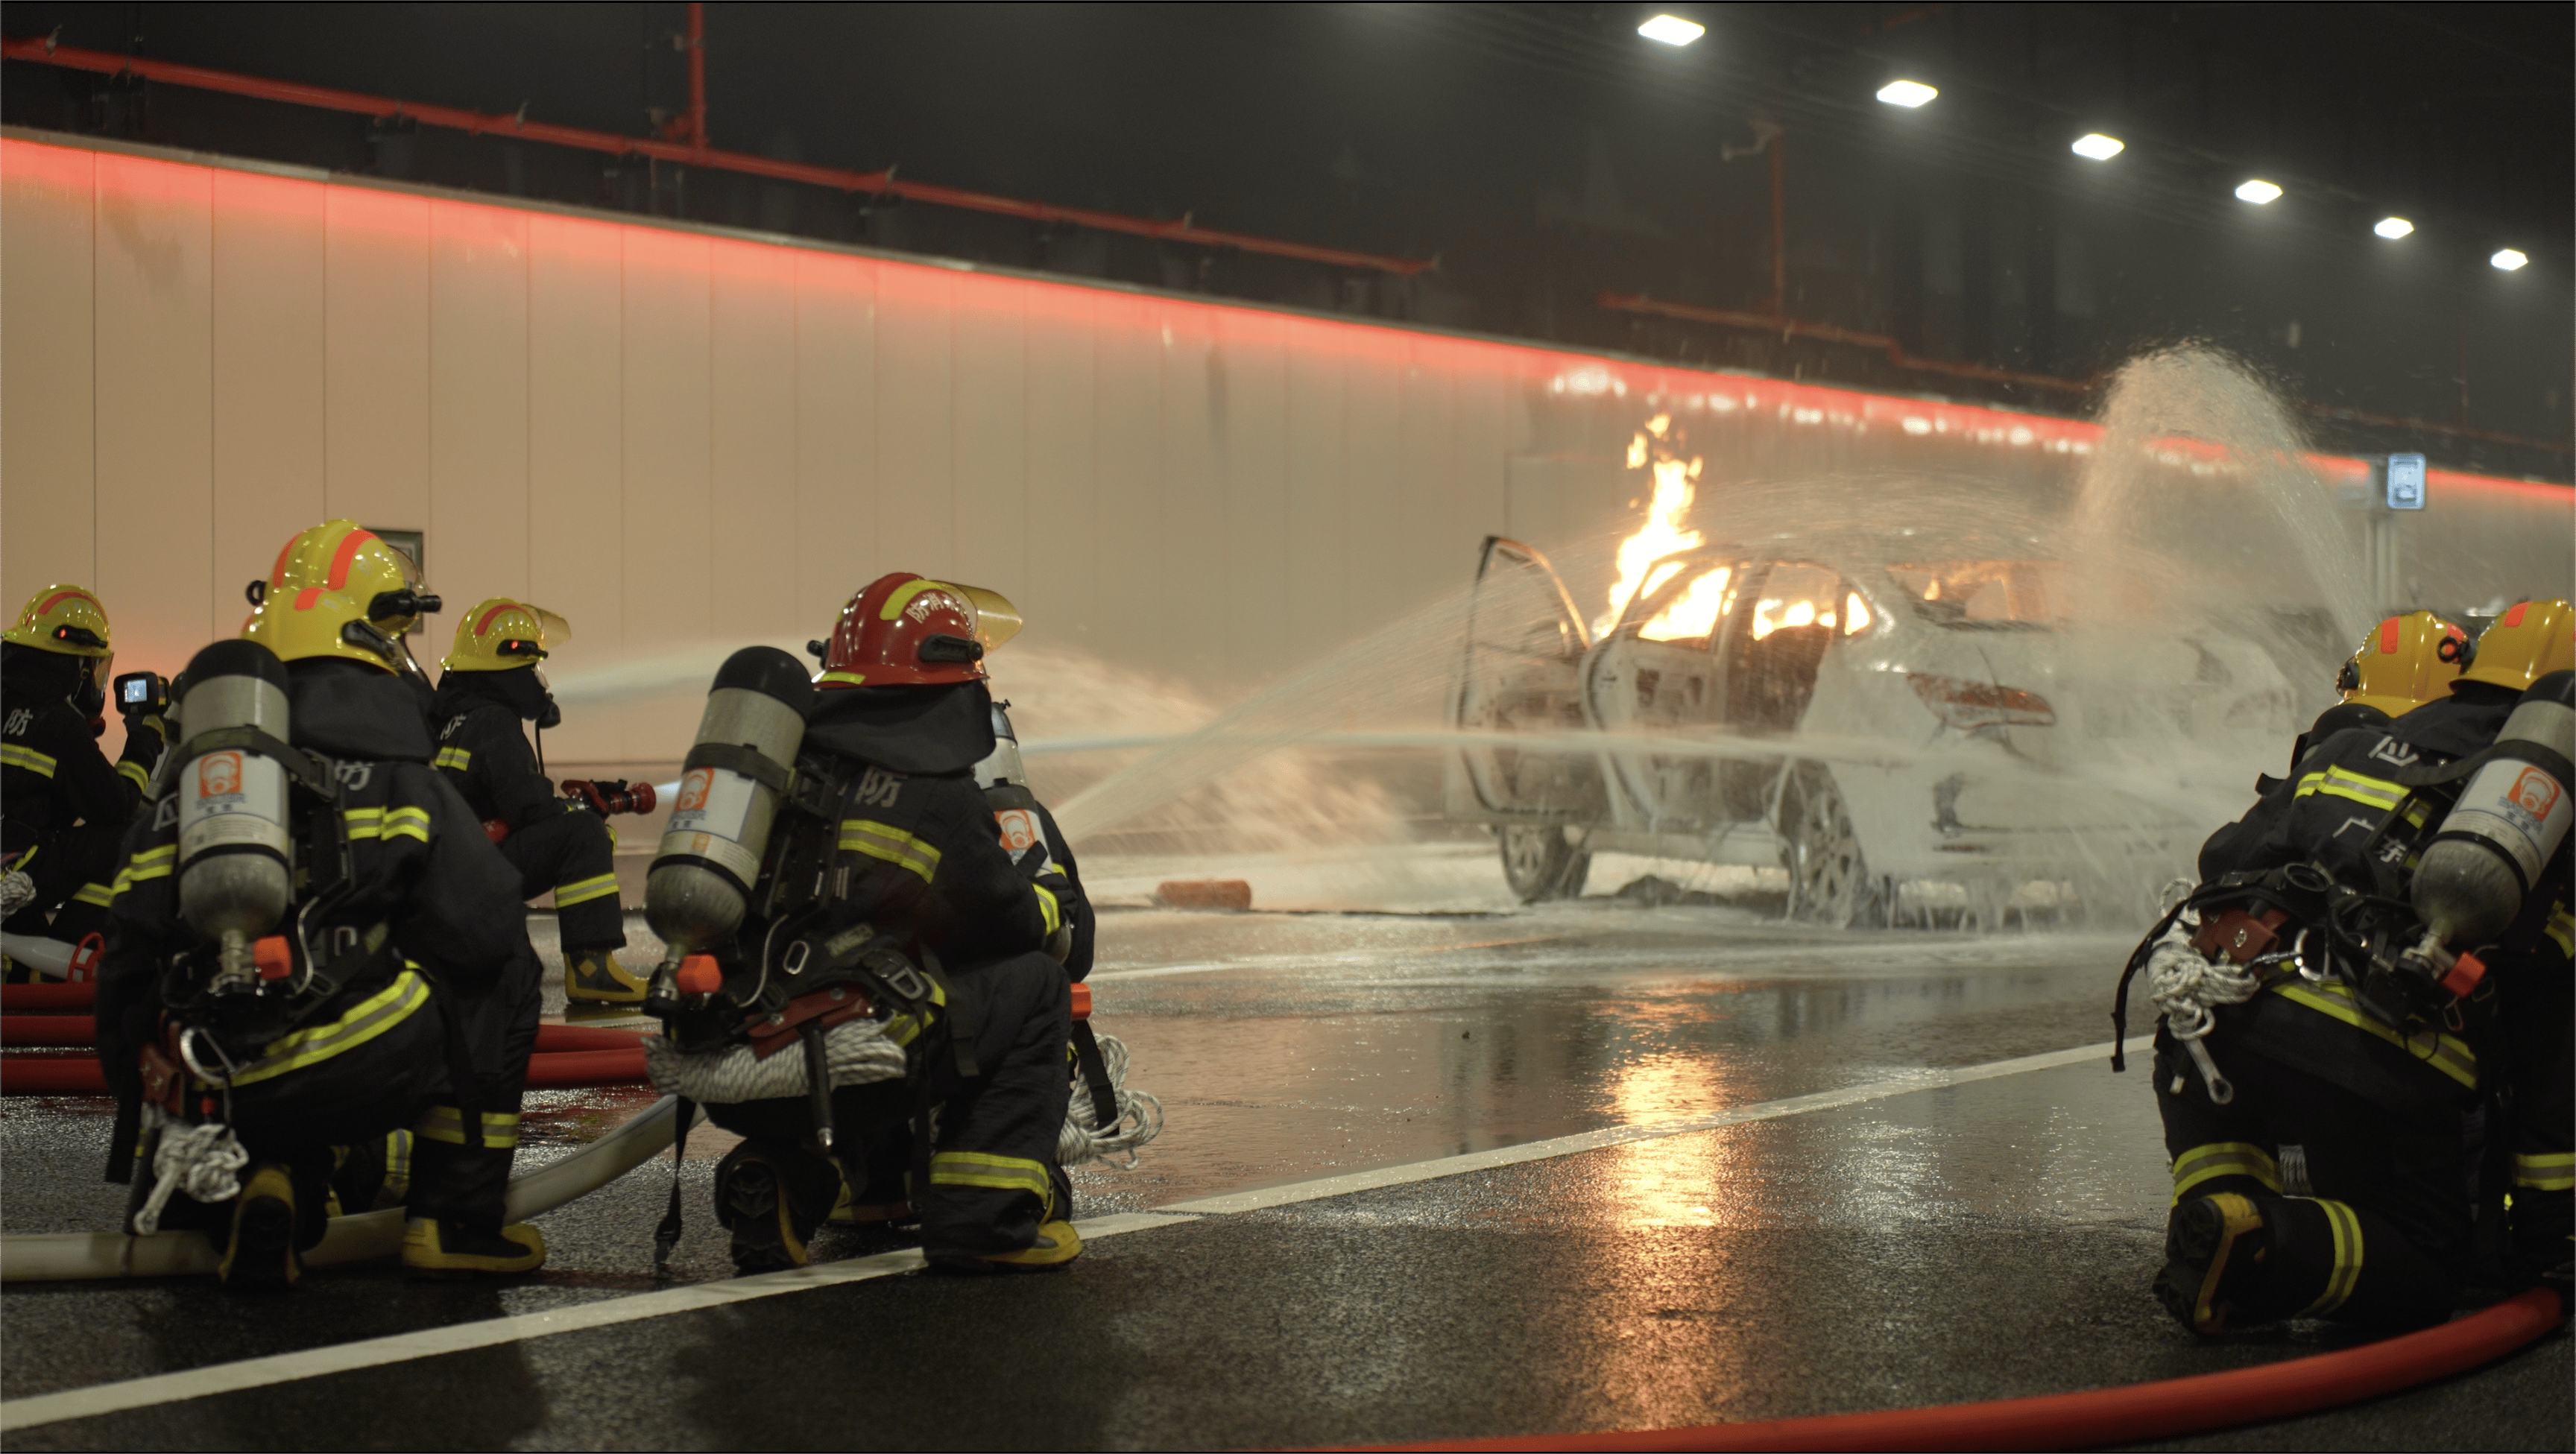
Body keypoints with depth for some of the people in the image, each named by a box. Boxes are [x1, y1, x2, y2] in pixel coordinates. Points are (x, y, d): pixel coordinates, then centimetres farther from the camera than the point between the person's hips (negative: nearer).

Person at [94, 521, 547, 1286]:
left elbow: (129, 962, 22)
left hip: (217, 1098, 6)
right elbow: (483, 926, 0)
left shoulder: (182, 784, 22)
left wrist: (145, 1140, 31)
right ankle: (457, 1221, 14)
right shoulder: (391, 767, 5)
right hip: (357, 1070, -6)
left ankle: (267, 1184, 3)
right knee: (504, 973, 19)